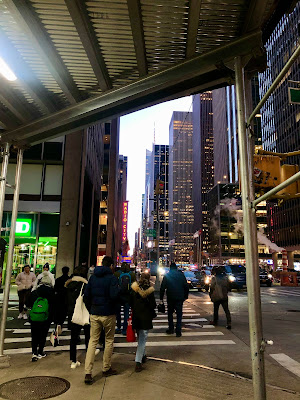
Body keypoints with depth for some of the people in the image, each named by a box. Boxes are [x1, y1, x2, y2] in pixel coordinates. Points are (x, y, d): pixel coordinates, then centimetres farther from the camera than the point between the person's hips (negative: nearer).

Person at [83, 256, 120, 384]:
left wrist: (90, 309, 15)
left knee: (92, 341, 9)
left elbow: (86, 296, 6)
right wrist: (118, 289, -2)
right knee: (109, 340, 13)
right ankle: (106, 369, 25)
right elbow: (114, 295, -23)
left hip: (94, 314, 4)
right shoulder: (112, 278, -12)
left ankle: (88, 373, 3)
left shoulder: (93, 277, 5)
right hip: (108, 314, -4)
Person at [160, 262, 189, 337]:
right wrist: (185, 296, 11)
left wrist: (161, 298, 5)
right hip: (180, 298, 0)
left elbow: (162, 288, -1)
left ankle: (171, 329, 19)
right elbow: (186, 286, 4)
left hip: (170, 298, 0)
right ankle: (178, 332, 1)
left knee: (170, 313, 17)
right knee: (179, 314, 5)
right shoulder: (181, 275, 2)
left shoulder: (167, 276, 0)